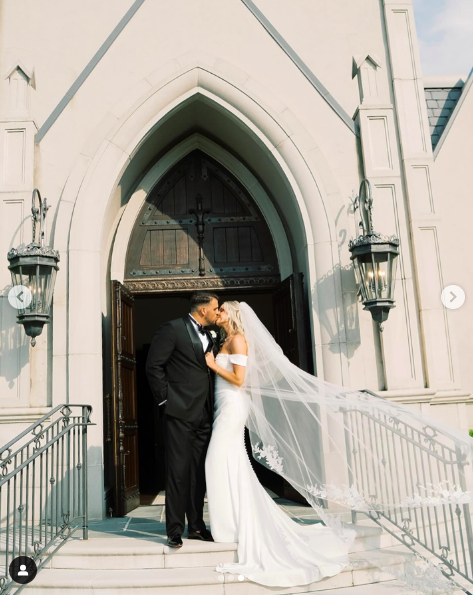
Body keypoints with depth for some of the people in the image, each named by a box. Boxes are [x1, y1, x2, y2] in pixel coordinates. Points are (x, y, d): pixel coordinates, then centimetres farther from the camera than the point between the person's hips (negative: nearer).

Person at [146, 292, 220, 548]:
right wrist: (165, 399, -10)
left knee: (199, 473, 11)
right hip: (180, 412, -7)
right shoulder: (172, 328, -6)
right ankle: (175, 530, 8)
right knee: (178, 472, -3)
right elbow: (154, 366, -9)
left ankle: (196, 526, 22)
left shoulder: (209, 337, 17)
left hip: (203, 415, 7)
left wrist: (212, 407, 10)